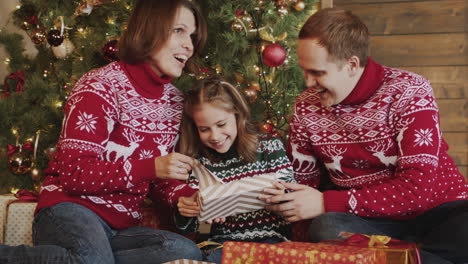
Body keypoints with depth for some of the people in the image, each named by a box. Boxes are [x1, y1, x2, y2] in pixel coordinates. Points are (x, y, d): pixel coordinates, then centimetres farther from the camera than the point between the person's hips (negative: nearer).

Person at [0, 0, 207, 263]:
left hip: (123, 227, 7)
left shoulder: (175, 101, 13)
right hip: (72, 209, -7)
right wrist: (151, 167, -21)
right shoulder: (103, 86, -7)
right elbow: (74, 173, -14)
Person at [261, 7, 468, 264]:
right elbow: (303, 180, 13)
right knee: (326, 229, -33)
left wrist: (326, 203, -23)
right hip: (370, 219, 4)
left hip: (437, 211, -4)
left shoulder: (408, 91, -11)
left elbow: (418, 186, -20)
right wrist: (281, 199, -12)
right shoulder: (306, 106, 2)